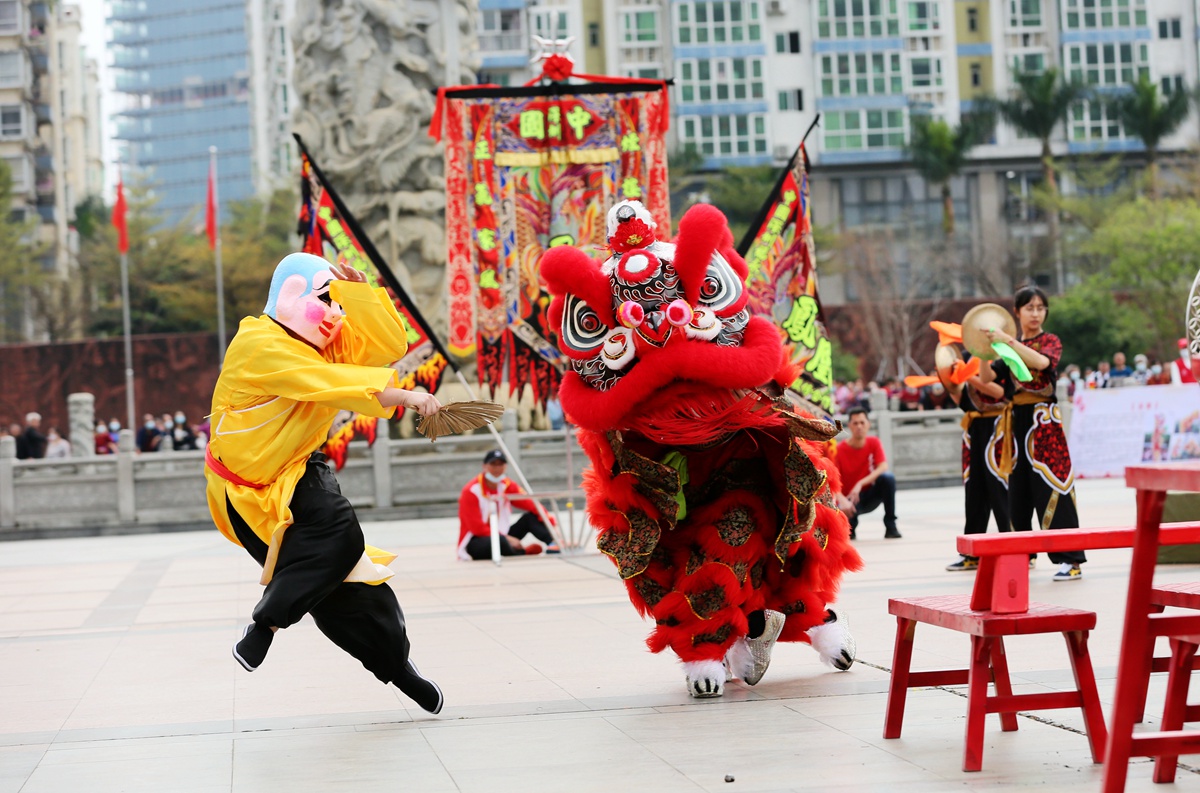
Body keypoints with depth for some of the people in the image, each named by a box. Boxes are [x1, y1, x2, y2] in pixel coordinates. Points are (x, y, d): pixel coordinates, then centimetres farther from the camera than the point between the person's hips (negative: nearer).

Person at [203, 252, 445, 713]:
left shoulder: (326, 339, 5)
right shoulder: (261, 345, -22)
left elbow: (388, 344, -2)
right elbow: (328, 382, -33)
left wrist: (358, 290, -12)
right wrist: (403, 396, -39)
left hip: (298, 473, 7)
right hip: (247, 489, -7)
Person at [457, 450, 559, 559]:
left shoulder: (508, 486, 0)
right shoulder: (471, 491, -15)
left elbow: (533, 505, -11)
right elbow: (477, 528, -19)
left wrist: (551, 524, -26)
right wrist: (507, 538, -21)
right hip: (474, 544, -6)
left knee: (530, 517, -8)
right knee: (500, 541, -37)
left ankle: (554, 544, -30)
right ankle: (523, 551, -6)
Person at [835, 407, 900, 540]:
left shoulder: (874, 442, -6)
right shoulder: (839, 450, -15)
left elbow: (883, 468, -19)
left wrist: (861, 484, -32)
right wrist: (842, 501, -37)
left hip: (869, 496, 3)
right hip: (849, 498, -3)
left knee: (888, 478, -27)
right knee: (845, 512, -38)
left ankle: (890, 526, -18)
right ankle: (850, 527, 3)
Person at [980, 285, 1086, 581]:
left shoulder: (1051, 341, 0)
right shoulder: (1010, 349, 14)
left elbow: (1041, 361, -22)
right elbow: (987, 378, 4)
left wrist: (1007, 341, -26)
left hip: (1044, 421, -5)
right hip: (1018, 422, 5)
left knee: (1052, 489, -10)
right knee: (1018, 490, 8)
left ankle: (1071, 560, -9)